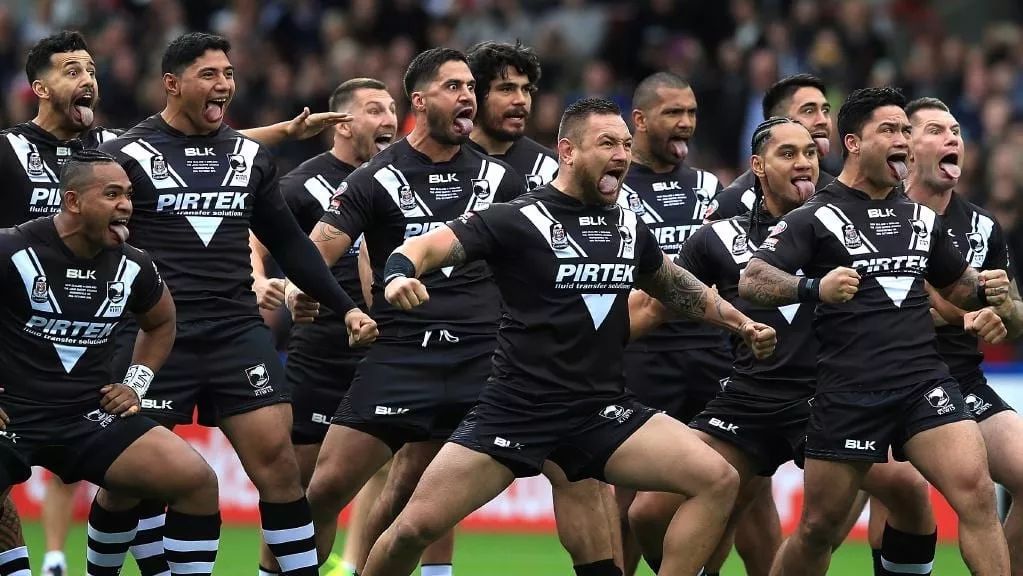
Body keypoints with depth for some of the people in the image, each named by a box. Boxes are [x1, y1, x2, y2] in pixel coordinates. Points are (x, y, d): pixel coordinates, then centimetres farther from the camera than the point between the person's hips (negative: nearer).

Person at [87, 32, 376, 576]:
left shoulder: (249, 156, 12)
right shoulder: (127, 155, -3)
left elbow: (288, 241, 20)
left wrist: (345, 306, 15)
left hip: (236, 330, 4)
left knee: (276, 459, -7)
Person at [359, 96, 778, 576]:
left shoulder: (630, 228, 9)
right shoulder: (519, 220, -8)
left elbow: (674, 286, 29)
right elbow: (425, 248, -13)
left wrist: (740, 322, 29)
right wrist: (399, 275, -34)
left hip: (603, 411, 5)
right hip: (518, 407, -5)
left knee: (717, 481, -13)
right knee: (416, 527, -11)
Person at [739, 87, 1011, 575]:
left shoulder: (922, 218, 15)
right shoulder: (814, 218, -1)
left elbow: (955, 285, 29)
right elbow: (751, 281, -12)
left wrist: (984, 289, 6)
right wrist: (813, 287, -29)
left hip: (924, 384, 3)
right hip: (848, 393, -3)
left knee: (975, 491, -18)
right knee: (818, 528, 5)